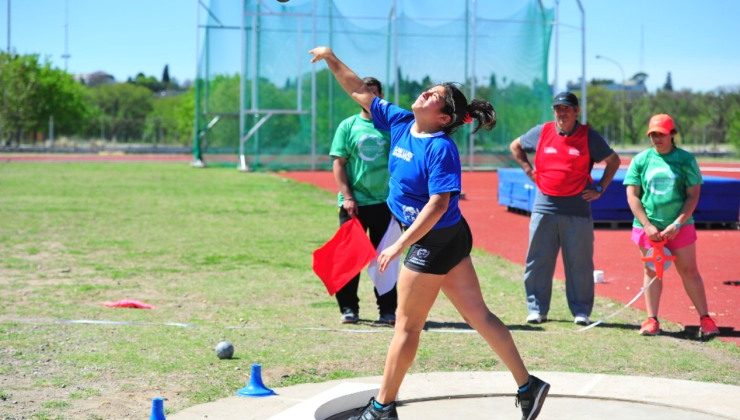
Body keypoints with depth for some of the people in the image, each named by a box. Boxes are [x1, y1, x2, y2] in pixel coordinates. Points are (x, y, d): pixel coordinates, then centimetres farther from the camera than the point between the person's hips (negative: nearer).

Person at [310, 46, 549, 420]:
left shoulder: (441, 148, -20)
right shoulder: (400, 123, 3)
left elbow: (438, 204, -26)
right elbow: (360, 92, 10)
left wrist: (399, 245, -26)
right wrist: (331, 59, 5)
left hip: (436, 242, -8)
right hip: (451, 238, 8)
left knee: (407, 324, 3)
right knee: (478, 315, 12)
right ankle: (527, 385, 19)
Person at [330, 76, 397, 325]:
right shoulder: (348, 126, 5)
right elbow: (338, 164, 2)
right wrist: (347, 197, -7)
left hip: (385, 202, 0)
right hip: (354, 204, 0)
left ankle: (388, 310, 12)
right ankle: (349, 308, 13)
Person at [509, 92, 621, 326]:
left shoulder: (589, 136, 1)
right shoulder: (542, 132, 6)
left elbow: (613, 161, 9)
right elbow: (515, 146, 21)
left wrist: (600, 188, 2)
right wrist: (529, 171, 11)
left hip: (578, 209, -2)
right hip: (544, 208, 2)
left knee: (579, 264, 3)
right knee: (538, 262, 4)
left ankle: (581, 311, 11)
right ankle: (537, 309, 13)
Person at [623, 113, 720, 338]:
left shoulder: (686, 159, -1)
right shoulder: (641, 160, 2)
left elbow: (693, 195, -3)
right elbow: (632, 195, 1)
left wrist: (677, 224, -12)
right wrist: (647, 226, -8)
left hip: (680, 227, -1)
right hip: (648, 228, 1)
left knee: (689, 271, 2)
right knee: (651, 272, 6)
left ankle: (705, 319, 9)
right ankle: (652, 320, 12)